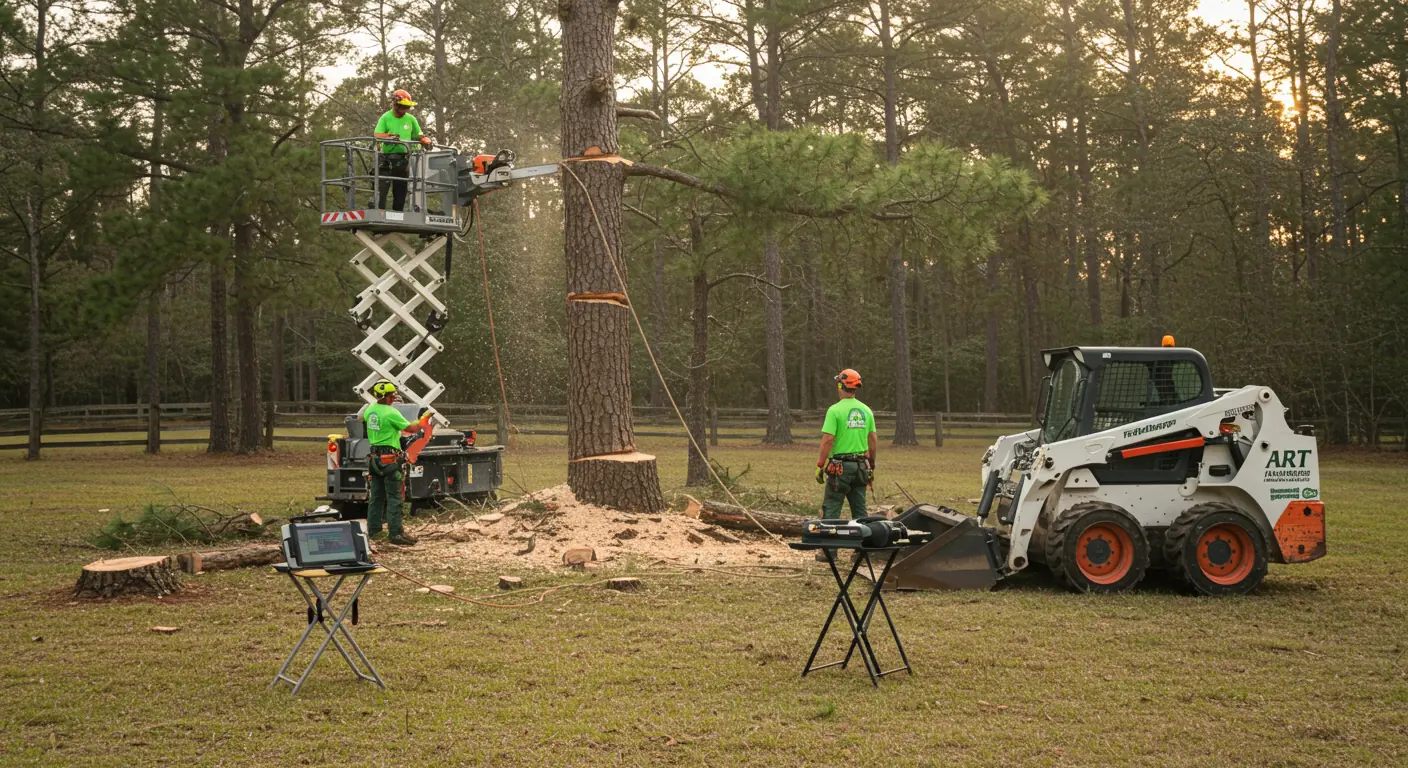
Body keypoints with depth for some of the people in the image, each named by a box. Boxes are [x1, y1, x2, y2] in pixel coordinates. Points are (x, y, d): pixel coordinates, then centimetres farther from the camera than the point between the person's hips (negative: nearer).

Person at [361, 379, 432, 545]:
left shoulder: (370, 410, 6)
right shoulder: (391, 413, -17)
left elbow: (361, 417, 31)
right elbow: (412, 429, -16)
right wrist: (425, 419, 2)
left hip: (374, 458, 8)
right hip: (389, 459, -8)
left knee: (376, 497, 14)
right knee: (393, 498, -6)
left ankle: (373, 530, 19)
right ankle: (395, 533, -9)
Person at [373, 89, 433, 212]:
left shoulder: (411, 119, 10)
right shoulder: (386, 118, -1)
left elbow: (419, 135, 15)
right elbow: (376, 135, -11)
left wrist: (425, 140, -9)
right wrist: (389, 136, -30)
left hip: (403, 159, 4)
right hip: (387, 159, -4)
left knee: (400, 191, 8)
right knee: (382, 188, -11)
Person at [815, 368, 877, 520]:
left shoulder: (835, 410, -11)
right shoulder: (866, 410, 7)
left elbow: (827, 440, -16)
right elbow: (873, 440, 10)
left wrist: (820, 465, -10)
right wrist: (872, 465, 19)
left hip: (840, 466, -5)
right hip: (861, 467, 6)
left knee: (831, 510, -2)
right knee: (860, 511, 11)